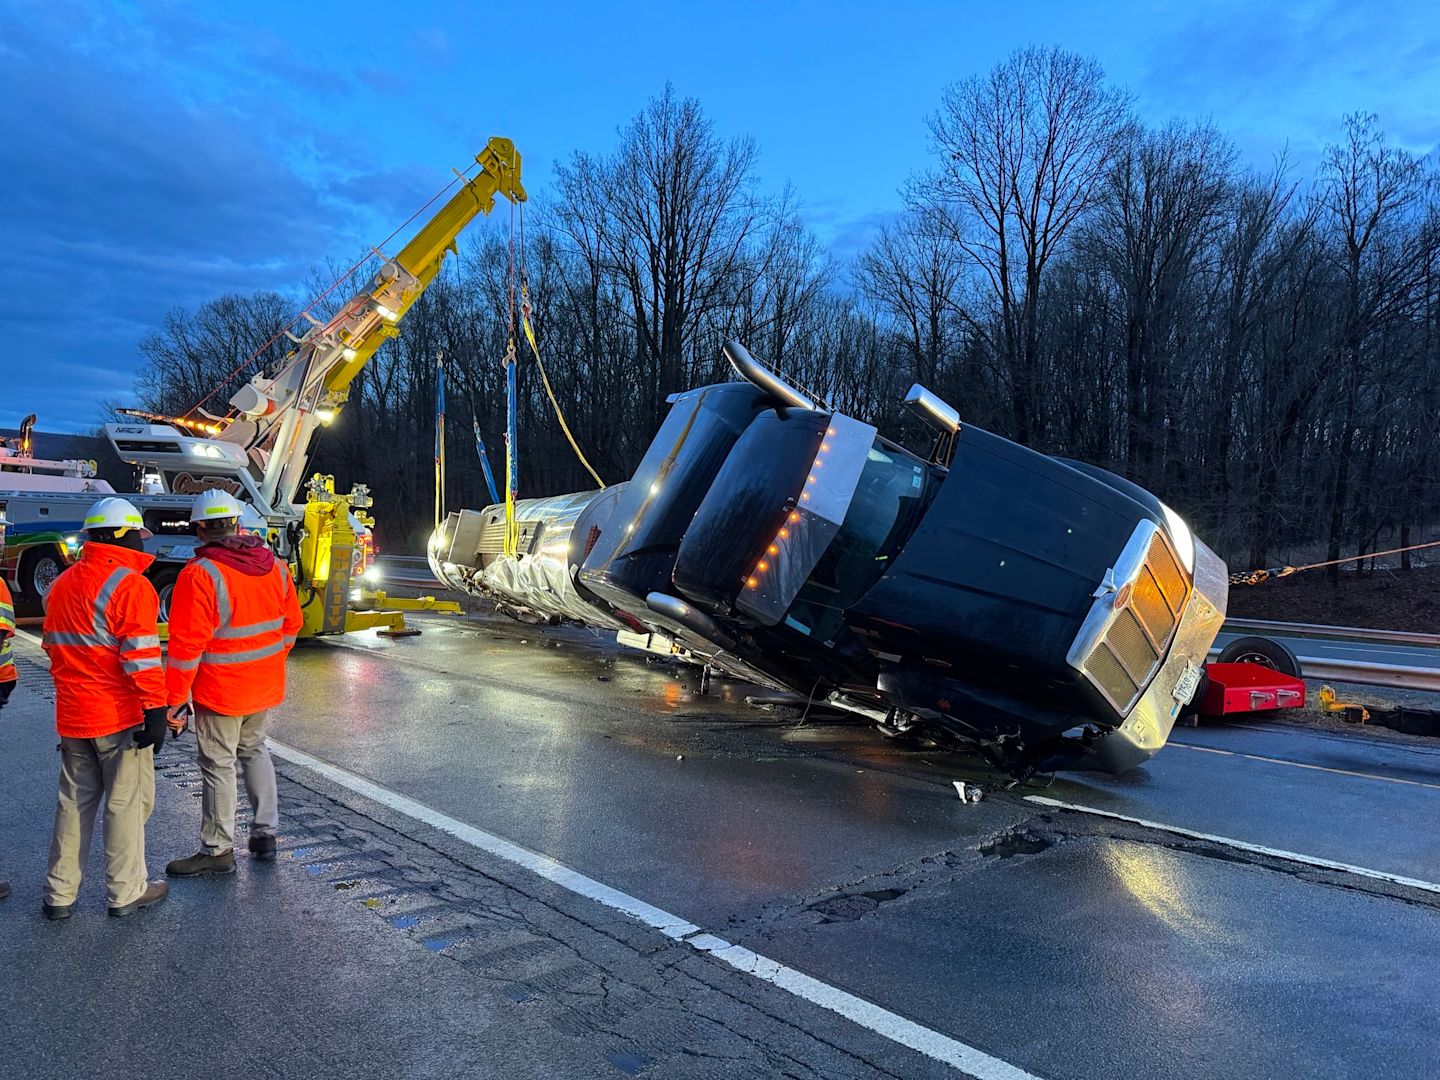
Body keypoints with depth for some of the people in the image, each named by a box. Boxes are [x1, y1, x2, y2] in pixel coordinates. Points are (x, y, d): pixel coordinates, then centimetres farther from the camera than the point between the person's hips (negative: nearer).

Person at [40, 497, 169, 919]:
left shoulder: (61, 584, 11)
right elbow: (141, 656, -20)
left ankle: (59, 894, 23)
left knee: (74, 801, 17)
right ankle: (126, 892, 14)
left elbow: (52, 645, 19)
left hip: (72, 715, 8)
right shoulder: (130, 585, -16)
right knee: (127, 802, 4)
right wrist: (155, 709, -17)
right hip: (119, 715, -7)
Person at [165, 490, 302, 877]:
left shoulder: (200, 574, -18)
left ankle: (218, 851, 18)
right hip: (266, 685, 7)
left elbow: (187, 645, -19)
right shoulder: (275, 566, 2)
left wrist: (174, 699, -12)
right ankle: (265, 832, 29)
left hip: (220, 690, -6)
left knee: (218, 765, 6)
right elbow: (292, 623, 10)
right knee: (254, 749, 23)